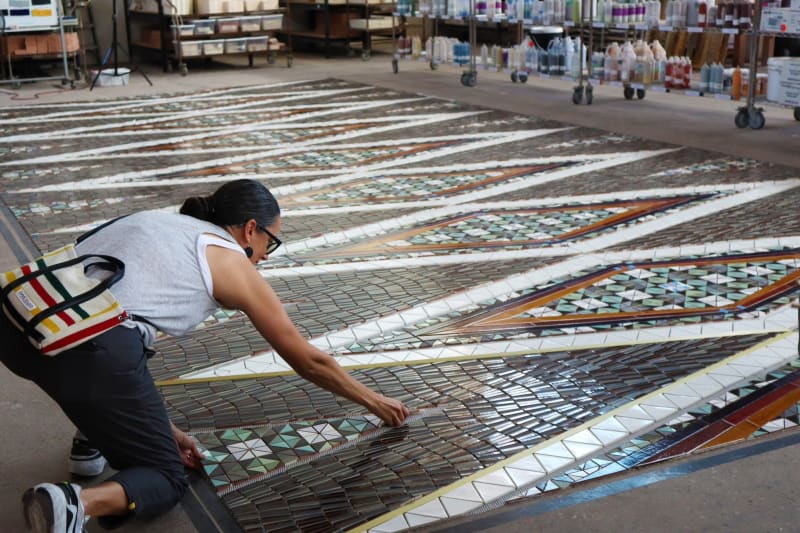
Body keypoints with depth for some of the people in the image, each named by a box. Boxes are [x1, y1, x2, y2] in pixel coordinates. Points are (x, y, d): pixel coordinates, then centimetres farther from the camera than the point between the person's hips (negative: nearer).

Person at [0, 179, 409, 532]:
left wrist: (158, 426, 32)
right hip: (88, 349, -7)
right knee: (166, 480, 14)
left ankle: (93, 437, 26)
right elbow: (307, 360, 19)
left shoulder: (155, 221, 28)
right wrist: (373, 401, 34)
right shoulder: (233, 263, 12)